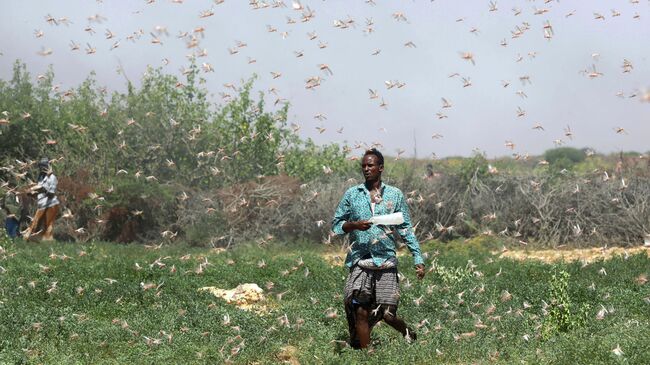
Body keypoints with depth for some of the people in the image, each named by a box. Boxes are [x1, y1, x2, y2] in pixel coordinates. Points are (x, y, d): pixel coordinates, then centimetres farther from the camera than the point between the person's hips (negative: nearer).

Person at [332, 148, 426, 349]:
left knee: (387, 314, -3)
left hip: (386, 262, -1)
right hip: (360, 262, 1)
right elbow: (336, 225, 10)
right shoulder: (352, 194, 8)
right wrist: (354, 225, -11)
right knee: (360, 312, -6)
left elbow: (406, 229, 9)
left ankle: (407, 331, 28)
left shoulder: (395, 195, 7)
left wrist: (418, 259, 3)